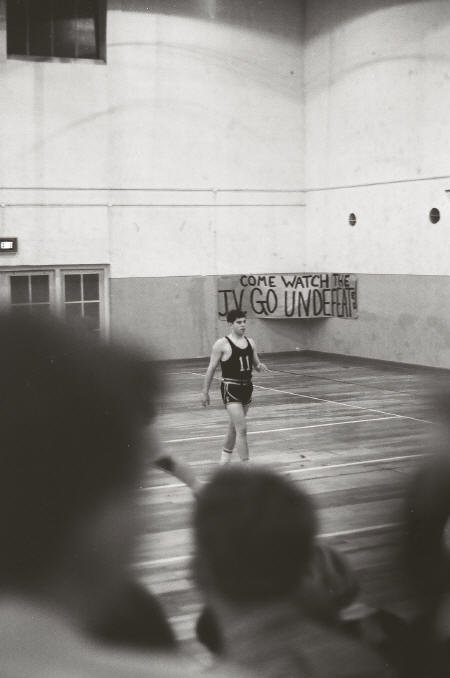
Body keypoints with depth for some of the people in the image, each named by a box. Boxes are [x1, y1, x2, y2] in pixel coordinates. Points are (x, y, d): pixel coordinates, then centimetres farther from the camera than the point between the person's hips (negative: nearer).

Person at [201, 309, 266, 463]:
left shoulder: (250, 342, 7)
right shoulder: (222, 344, -9)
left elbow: (256, 364, 16)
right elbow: (211, 368, -5)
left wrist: (260, 366, -8)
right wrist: (205, 391, -4)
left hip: (247, 387, 6)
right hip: (230, 388, -6)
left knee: (235, 426, 20)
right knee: (242, 429, -14)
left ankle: (226, 452, 41)